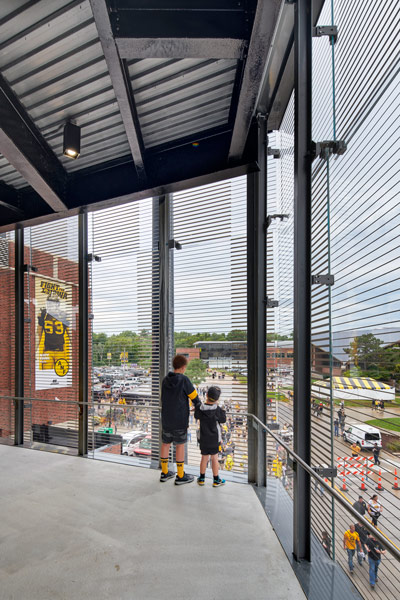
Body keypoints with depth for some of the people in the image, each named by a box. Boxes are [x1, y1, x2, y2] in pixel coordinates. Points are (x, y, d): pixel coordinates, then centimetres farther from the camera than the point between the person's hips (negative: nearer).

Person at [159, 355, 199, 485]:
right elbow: (194, 397, -10)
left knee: (165, 443, 15)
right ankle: (180, 476, 16)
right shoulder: (184, 380, -17)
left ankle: (164, 473, 28)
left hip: (166, 419, 6)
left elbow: (164, 399, 6)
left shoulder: (165, 380, 0)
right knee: (180, 445, 6)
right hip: (180, 420, -6)